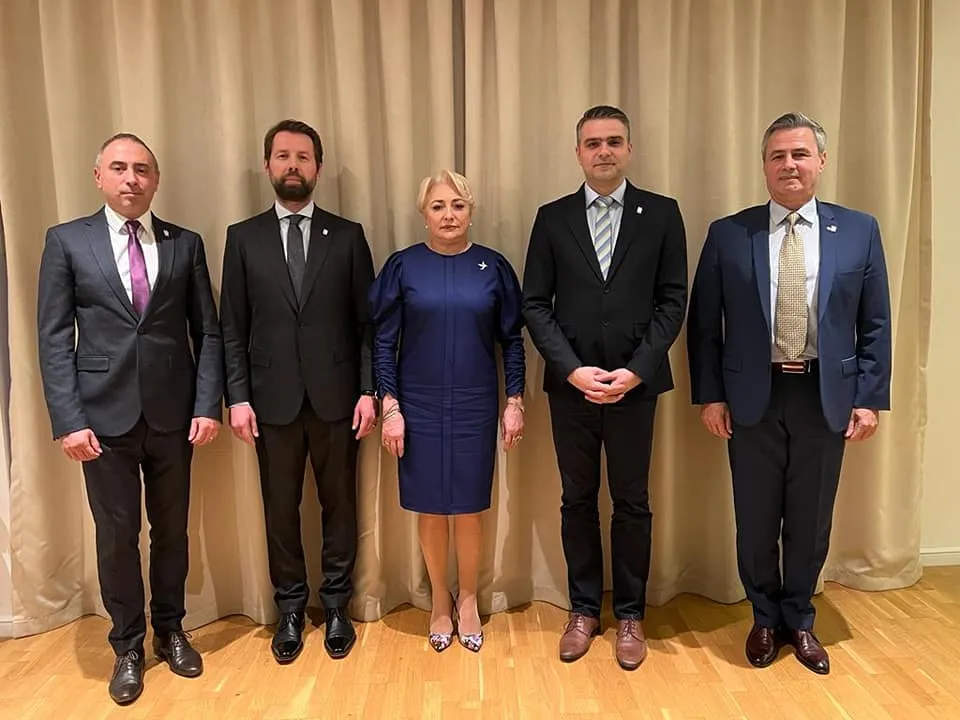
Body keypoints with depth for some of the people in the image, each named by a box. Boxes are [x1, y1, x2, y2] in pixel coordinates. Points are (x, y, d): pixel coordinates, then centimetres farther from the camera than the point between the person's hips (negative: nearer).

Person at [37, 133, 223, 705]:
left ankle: (170, 631, 33)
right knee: (117, 536, 9)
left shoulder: (186, 244, 5)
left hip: (173, 414, 1)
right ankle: (128, 646, 29)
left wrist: (208, 405, -5)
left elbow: (208, 331, 4)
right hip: (103, 416, -1)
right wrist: (69, 420, -9)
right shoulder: (67, 241, 2)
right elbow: (54, 338, -2)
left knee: (172, 530, 13)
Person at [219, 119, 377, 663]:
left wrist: (368, 391, -5)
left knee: (340, 503, 10)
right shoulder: (243, 237, 6)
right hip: (272, 398, 1)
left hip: (336, 395, 0)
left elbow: (367, 322, 1)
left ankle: (337, 606, 27)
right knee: (280, 508, 10)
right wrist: (238, 396, -4)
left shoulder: (347, 235, 4)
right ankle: (290, 609, 28)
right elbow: (232, 327, 3)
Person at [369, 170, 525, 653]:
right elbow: (383, 341, -1)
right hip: (419, 406, 0)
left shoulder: (492, 266, 1)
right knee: (430, 508, 10)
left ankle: (467, 600, 29)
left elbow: (511, 340, 4)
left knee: (468, 507, 8)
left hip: (474, 406, 0)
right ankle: (439, 602, 29)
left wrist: (514, 402, 0)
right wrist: (390, 407, -6)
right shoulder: (403, 266, -2)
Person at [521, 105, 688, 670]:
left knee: (632, 502, 9)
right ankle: (584, 610, 28)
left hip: (635, 382, -1)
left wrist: (635, 371, -11)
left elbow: (673, 300, -1)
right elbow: (535, 304, 1)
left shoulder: (662, 214, 3)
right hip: (570, 384, 1)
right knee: (577, 500, 11)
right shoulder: (553, 218, 5)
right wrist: (574, 370, -10)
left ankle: (630, 615, 26)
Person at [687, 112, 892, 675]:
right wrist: (710, 395, -4)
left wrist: (870, 398, -1)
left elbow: (875, 325, 4)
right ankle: (766, 618, 33)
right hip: (754, 396, 0)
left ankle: (799, 619, 35)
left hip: (826, 396, 1)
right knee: (757, 519, 11)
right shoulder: (729, 234, 0)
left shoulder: (860, 230, 3)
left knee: (811, 519, 12)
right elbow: (704, 323, 0)